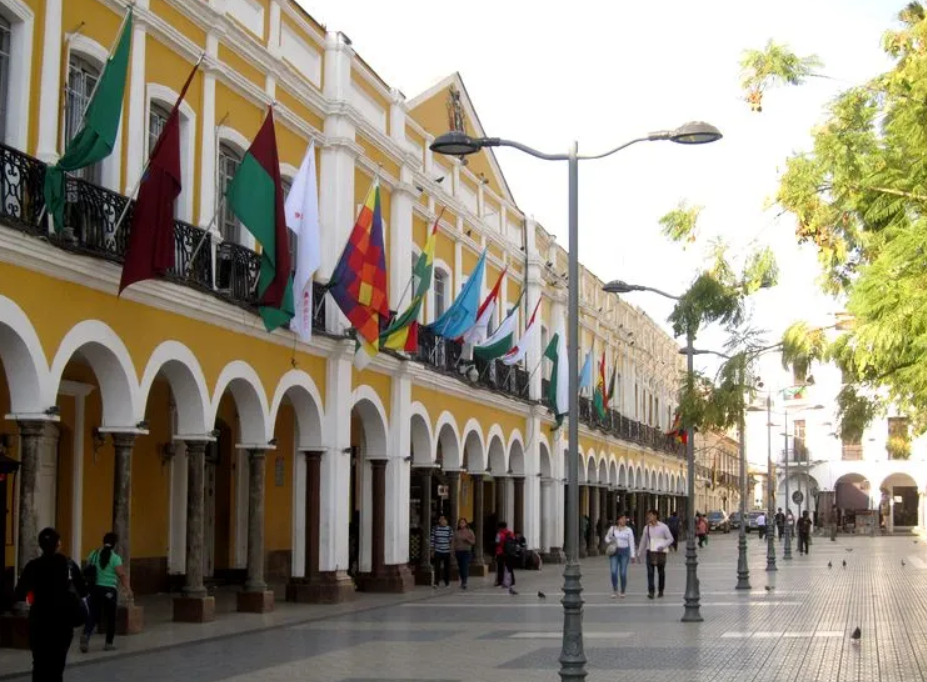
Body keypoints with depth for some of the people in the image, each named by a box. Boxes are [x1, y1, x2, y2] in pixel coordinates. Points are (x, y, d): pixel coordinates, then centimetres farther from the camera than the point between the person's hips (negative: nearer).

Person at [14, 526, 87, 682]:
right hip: (63, 620, 2)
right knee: (57, 663, 11)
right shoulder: (69, 564, -1)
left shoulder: (33, 566, -7)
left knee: (40, 663, 4)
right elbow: (83, 592, 0)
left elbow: (19, 595, -10)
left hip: (40, 620, -2)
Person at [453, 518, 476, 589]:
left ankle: (464, 583, -16)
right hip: (458, 551, 3)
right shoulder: (456, 532, 9)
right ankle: (463, 582, 19)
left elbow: (473, 542, 1)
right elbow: (454, 542, 13)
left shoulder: (469, 532, 1)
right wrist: (454, 551, 3)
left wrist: (468, 540, -18)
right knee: (460, 567, 6)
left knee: (465, 567, -14)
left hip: (466, 552, -3)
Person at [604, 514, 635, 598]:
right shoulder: (612, 528, 4)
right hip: (614, 552, 0)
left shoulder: (628, 530, 2)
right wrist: (609, 542, -6)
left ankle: (622, 592, 13)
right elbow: (607, 537, 17)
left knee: (623, 573, -2)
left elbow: (631, 543, 1)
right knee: (614, 572, -10)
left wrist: (632, 555, -5)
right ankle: (614, 590, 8)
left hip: (624, 551, 0)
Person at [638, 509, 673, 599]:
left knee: (661, 572, 8)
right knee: (650, 572, -8)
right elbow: (643, 541, 13)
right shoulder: (647, 528, 6)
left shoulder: (663, 527, -5)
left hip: (660, 552, -2)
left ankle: (661, 591, 23)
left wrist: (663, 546, -18)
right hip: (650, 552, 2)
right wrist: (640, 553, 15)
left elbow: (670, 539, -2)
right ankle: (651, 592, -10)